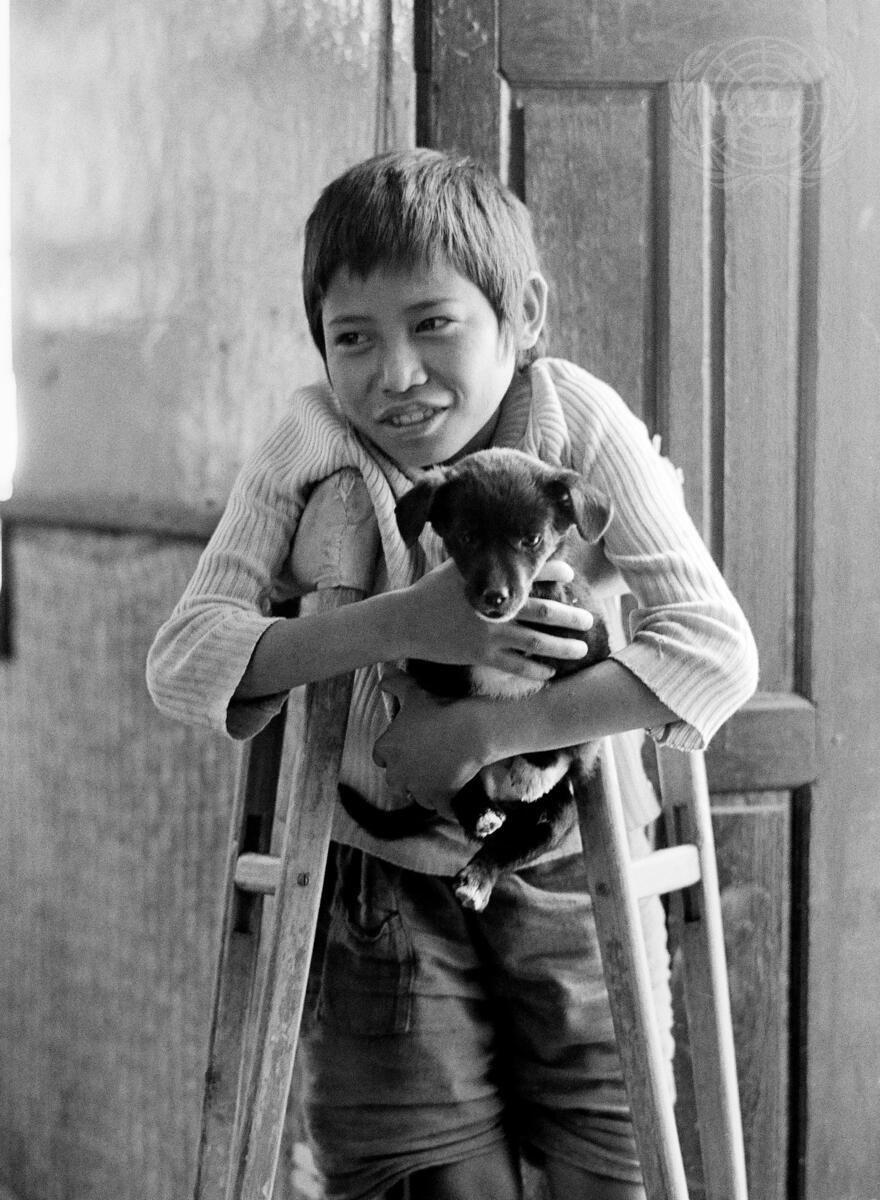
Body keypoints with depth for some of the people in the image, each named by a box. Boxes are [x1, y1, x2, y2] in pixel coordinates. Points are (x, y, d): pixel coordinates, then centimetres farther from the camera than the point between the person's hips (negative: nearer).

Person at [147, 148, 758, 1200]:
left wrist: (483, 731, -27)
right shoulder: (308, 455, -9)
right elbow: (180, 660, -17)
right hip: (385, 895, 0)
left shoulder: (579, 425, -13)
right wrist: (400, 623, -29)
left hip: (573, 878, 0)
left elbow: (715, 649, -21)